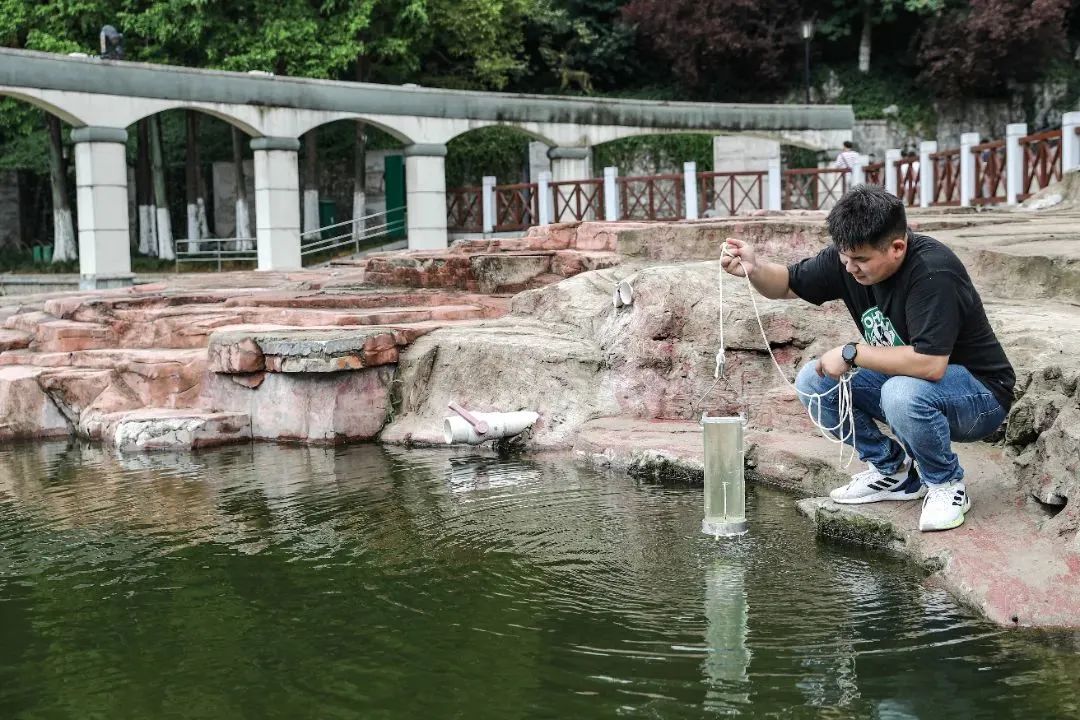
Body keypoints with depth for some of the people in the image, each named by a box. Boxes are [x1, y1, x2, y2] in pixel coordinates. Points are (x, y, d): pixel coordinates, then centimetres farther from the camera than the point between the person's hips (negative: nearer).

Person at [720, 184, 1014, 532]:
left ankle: (946, 484, -8)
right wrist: (754, 268, -20)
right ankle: (893, 470, 9)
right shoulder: (848, 256, -8)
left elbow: (929, 363, -38)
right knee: (813, 381, -6)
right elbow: (787, 285, 3)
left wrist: (852, 353, -27)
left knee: (902, 393, -37)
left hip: (979, 394, -7)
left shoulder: (933, 271, -30)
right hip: (903, 381, 8)